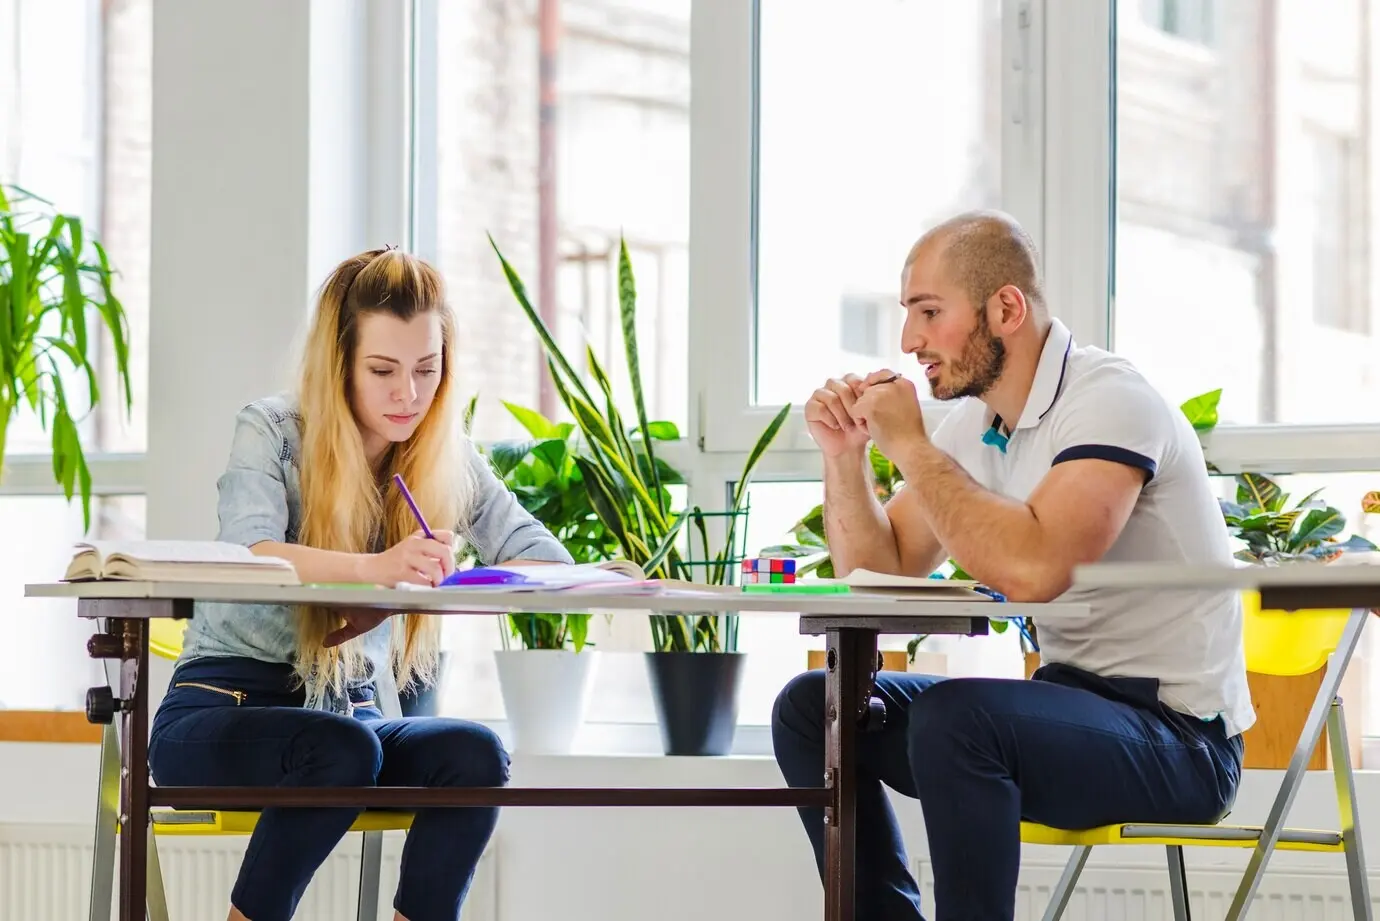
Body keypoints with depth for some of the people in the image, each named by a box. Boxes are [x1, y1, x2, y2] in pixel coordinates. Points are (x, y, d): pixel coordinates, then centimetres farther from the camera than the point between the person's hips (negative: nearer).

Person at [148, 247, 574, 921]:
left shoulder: (450, 460, 3)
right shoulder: (272, 431, -9)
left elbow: (551, 561, -6)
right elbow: (246, 554, -28)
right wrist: (374, 567, -47)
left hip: (347, 711, 4)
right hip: (224, 706, -4)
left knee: (475, 755, -25)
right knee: (343, 747, -35)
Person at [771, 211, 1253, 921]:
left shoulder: (1109, 403, -18)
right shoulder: (973, 422, 8)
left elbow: (1030, 569, -34)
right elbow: (878, 577, 13)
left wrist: (909, 446, -23)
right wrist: (845, 456, -3)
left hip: (1176, 731, -9)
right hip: (1067, 699, 9)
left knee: (954, 717, -34)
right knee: (811, 711, 2)